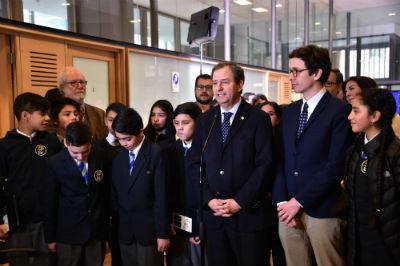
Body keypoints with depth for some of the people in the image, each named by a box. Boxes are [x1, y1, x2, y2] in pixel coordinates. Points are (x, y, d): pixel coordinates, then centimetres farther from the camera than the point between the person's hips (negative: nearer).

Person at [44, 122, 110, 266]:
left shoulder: (101, 158, -4)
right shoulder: (55, 163, -10)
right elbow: (50, 203, -4)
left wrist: (107, 224, 10)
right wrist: (50, 237, 0)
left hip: (97, 230, 2)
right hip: (68, 232, -2)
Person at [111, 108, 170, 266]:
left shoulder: (155, 154, -11)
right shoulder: (118, 157, 5)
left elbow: (161, 196, -12)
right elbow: (115, 194, 8)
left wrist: (163, 233, -11)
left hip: (149, 228, -4)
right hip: (124, 229, 5)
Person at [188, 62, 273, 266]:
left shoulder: (259, 119, -4)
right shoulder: (204, 121, 8)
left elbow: (264, 165, -10)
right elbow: (195, 164, 6)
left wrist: (239, 202, -14)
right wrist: (209, 199, -6)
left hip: (248, 213, -3)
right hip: (212, 213, 4)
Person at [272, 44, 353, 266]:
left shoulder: (340, 110, -6)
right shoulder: (289, 111, 13)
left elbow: (335, 165, -13)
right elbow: (280, 160, 8)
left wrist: (299, 201, -13)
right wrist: (282, 201, -4)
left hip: (321, 210, -5)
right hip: (288, 208, 5)